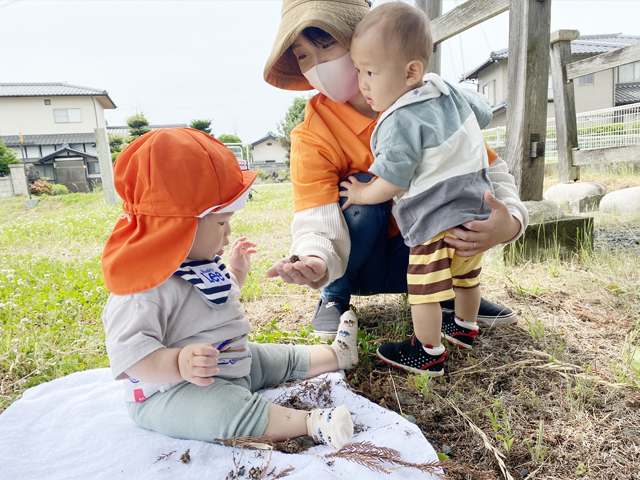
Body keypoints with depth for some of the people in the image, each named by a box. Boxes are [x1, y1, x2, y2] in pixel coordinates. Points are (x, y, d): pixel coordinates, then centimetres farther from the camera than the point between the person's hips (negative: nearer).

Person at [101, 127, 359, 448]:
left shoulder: (199, 260, 6)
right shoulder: (144, 284, -29)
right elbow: (128, 352, -35)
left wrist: (236, 273, 19)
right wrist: (178, 362, -50)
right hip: (169, 391, -9)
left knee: (287, 359, 14)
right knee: (230, 410, -36)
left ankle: (339, 353, 32)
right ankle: (312, 423, -35)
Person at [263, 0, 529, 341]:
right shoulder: (312, 136, -19)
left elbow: (491, 169, -11)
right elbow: (317, 223, -29)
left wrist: (510, 222, -32)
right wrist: (315, 262, -53)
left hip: (416, 261, 2)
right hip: (356, 265, -1)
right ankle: (334, 297, -3)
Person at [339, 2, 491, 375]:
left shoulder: (401, 122, -22)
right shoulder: (451, 93, 4)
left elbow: (391, 183, -23)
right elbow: (484, 113, 22)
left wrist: (361, 194, -5)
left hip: (437, 221, -10)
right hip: (476, 209, 10)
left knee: (424, 290, 3)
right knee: (466, 277, 25)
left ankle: (429, 354, 18)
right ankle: (465, 327, 46)